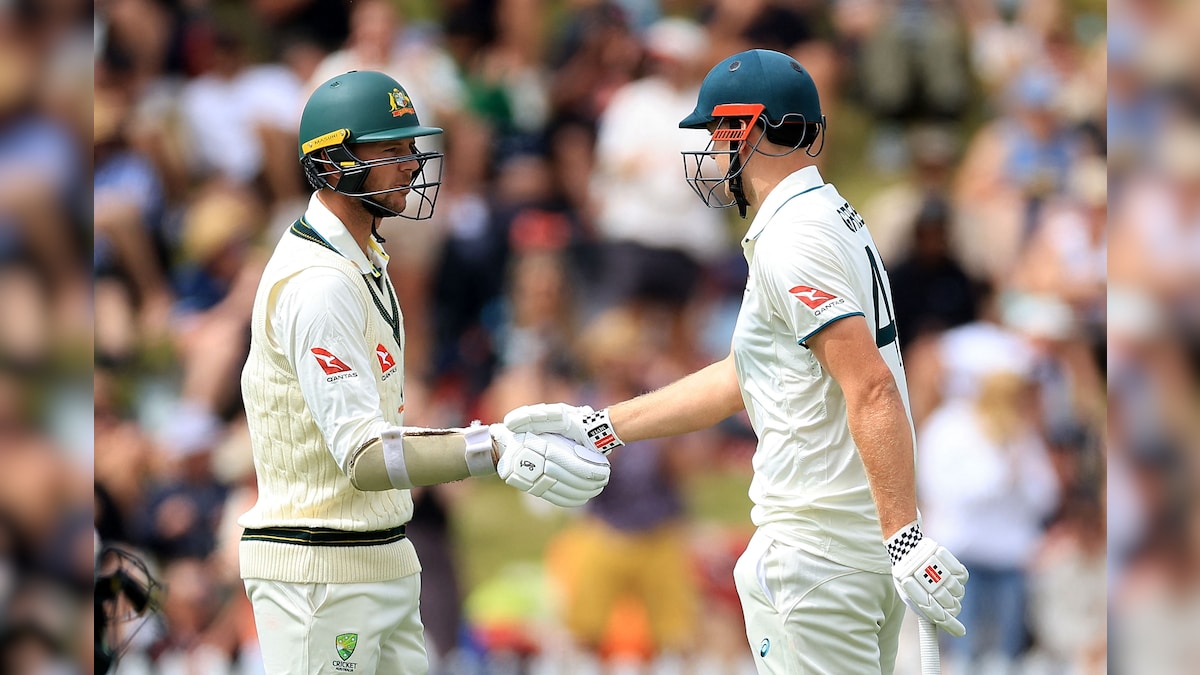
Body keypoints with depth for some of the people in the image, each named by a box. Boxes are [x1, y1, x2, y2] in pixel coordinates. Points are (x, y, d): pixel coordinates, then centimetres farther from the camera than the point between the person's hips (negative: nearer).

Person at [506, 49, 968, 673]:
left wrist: (907, 540, -29)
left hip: (817, 549, -10)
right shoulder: (837, 218, 17)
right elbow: (741, 380, 22)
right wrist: (595, 427, 21)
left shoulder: (792, 242, -15)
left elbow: (873, 391, -25)